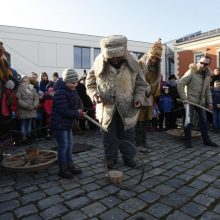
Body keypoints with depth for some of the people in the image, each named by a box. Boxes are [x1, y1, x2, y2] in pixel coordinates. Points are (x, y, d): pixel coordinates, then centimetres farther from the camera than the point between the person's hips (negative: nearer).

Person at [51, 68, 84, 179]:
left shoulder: (72, 91, 6)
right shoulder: (60, 93, -23)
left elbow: (78, 101, 15)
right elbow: (64, 111, -27)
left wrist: (80, 109, -6)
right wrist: (78, 114, -19)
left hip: (67, 123, 9)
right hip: (59, 124, -9)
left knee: (69, 144, 15)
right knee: (63, 145, -2)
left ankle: (69, 165, 28)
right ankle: (63, 169, 12)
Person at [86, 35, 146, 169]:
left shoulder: (132, 65, -7)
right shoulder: (99, 65, -8)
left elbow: (140, 84, 3)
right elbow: (90, 83, 3)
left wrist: (139, 97, -12)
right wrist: (94, 94, -15)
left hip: (127, 108, 0)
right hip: (107, 108, 0)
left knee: (128, 134, 12)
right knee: (109, 135, 11)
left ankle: (129, 156, 32)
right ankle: (111, 157, 30)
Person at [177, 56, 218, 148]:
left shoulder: (207, 75, 8)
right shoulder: (191, 72, -13)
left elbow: (207, 90, 17)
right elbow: (180, 84, -18)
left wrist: (209, 102, 12)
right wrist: (184, 99, -19)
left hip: (201, 102, 7)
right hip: (190, 101, -7)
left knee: (204, 121, 11)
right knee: (189, 121, -10)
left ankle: (206, 140, 26)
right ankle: (187, 141, 7)